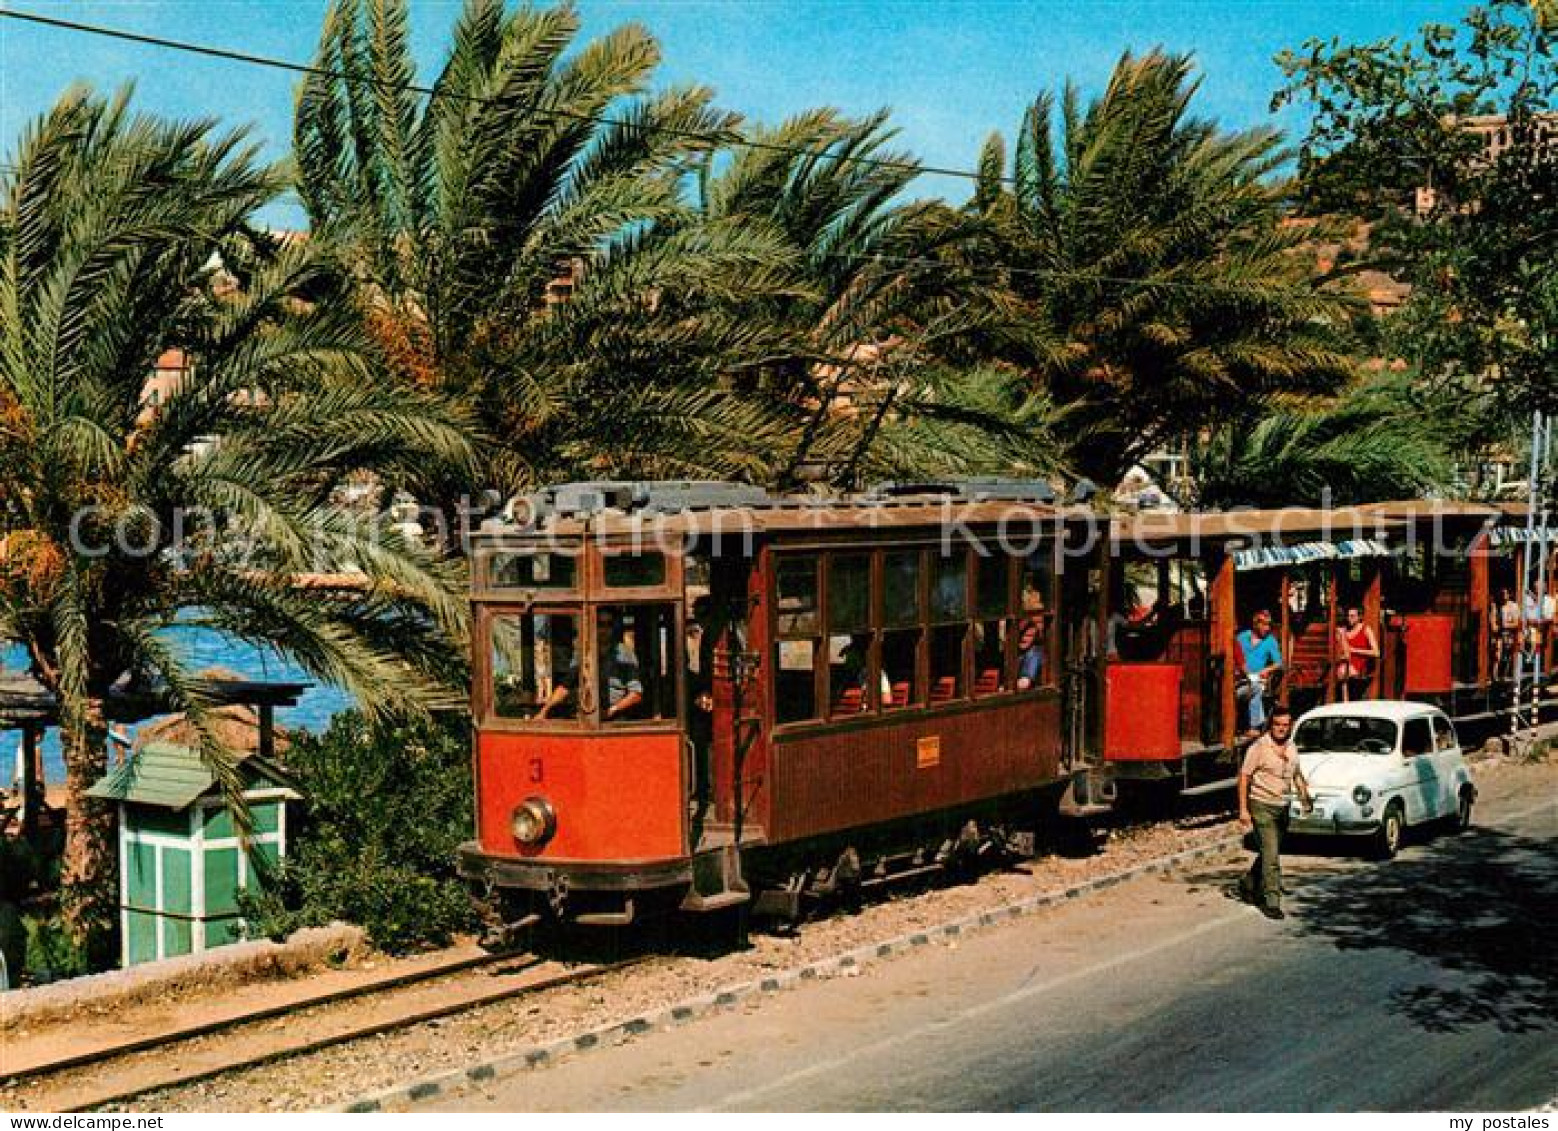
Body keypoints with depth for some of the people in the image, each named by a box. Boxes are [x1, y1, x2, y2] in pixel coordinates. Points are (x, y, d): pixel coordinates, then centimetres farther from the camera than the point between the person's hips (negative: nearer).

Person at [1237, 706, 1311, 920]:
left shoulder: (1292, 748, 8)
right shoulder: (1259, 747, -11)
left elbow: (1297, 774, 24)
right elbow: (1244, 776, -10)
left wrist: (1305, 796, 8)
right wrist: (1243, 809, -14)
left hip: (1282, 807, 7)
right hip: (1262, 806, -7)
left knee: (1271, 852, 16)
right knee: (1271, 854, -12)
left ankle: (1248, 884, 38)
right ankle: (1272, 901, -9)